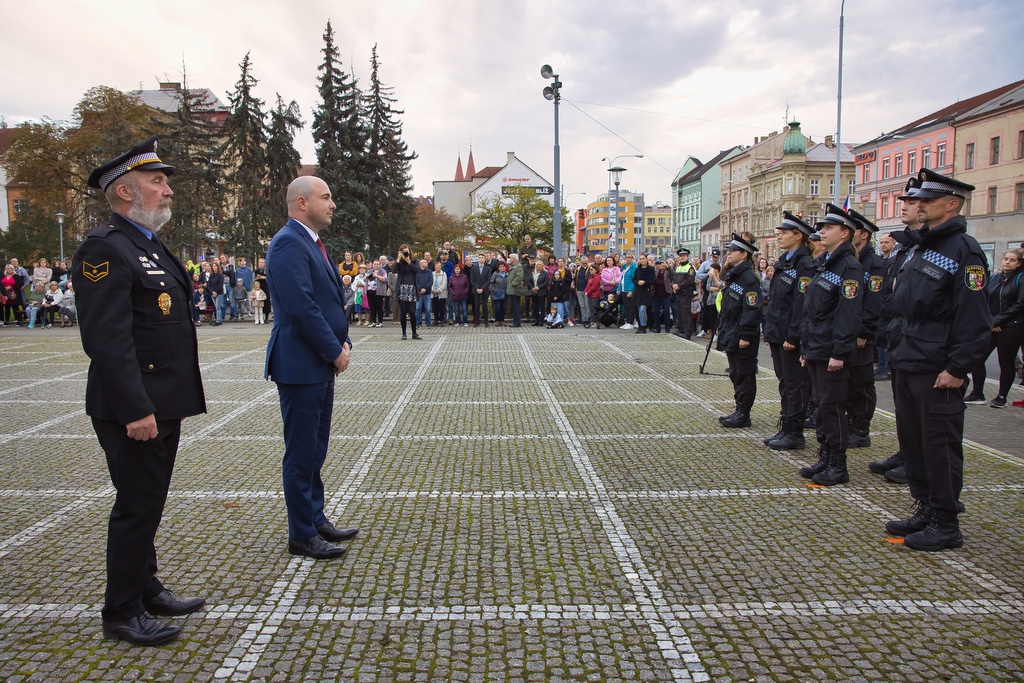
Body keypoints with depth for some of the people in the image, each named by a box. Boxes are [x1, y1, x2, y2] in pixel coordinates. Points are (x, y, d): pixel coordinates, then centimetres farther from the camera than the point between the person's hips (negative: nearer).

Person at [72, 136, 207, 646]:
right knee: (137, 507, 1)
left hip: (163, 405, 9)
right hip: (135, 408, -9)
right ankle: (122, 613, 16)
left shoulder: (150, 246, 16)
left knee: (148, 505, 19)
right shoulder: (105, 249, -15)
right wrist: (136, 409, -24)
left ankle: (146, 590, 33)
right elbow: (107, 339, -23)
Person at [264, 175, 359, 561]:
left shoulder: (312, 242, 16)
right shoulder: (288, 244, -16)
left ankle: (316, 520, 29)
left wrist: (343, 343, 5)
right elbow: (302, 307, -23)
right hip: (300, 366, -10)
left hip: (321, 363, 10)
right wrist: (335, 351, -15)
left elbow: (331, 300, 18)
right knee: (302, 452, 0)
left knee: (315, 449, 17)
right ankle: (302, 535, 12)